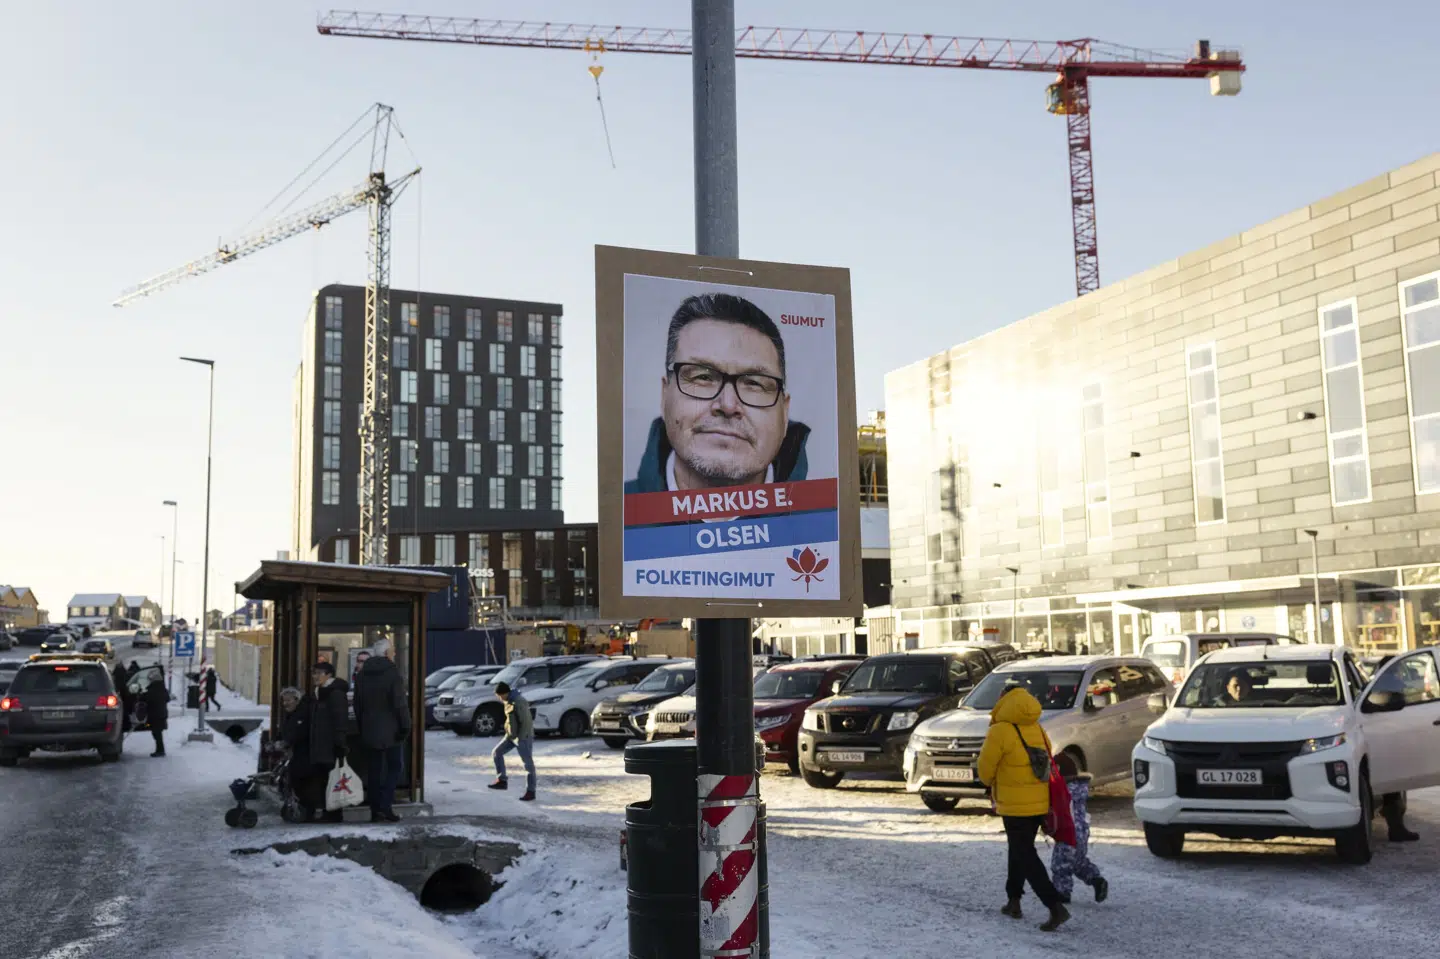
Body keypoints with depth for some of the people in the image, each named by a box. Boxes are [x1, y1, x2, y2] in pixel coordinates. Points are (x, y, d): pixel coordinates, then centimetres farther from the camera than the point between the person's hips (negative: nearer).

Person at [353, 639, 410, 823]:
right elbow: (400, 703, -14)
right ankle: (385, 806, -8)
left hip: (369, 732, 5)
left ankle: (375, 811, 9)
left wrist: (362, 727, 19)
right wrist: (405, 726, -7)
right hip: (391, 731, -5)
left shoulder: (362, 675, 9)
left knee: (373, 771, 9)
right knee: (394, 766, 4)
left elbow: (357, 705, 14)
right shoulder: (392, 673, -11)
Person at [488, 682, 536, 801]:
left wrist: (520, 738, -20)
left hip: (523, 736, -9)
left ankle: (530, 791, 2)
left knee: (528, 764, -3)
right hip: (512, 735, 9)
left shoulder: (519, 702, -24)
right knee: (497, 752, 4)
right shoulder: (508, 701, 6)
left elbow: (526, 722, -24)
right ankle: (502, 780, 11)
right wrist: (508, 732, 13)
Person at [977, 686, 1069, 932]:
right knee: (1019, 850, 21)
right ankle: (1013, 901, 26)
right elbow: (1047, 759, 11)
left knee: (1026, 857, -3)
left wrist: (991, 783, 14)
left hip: (1015, 805, -7)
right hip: (1039, 802, 7)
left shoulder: (1001, 731, -16)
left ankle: (1056, 907, -13)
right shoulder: (1037, 729, 5)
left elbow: (985, 768, -9)